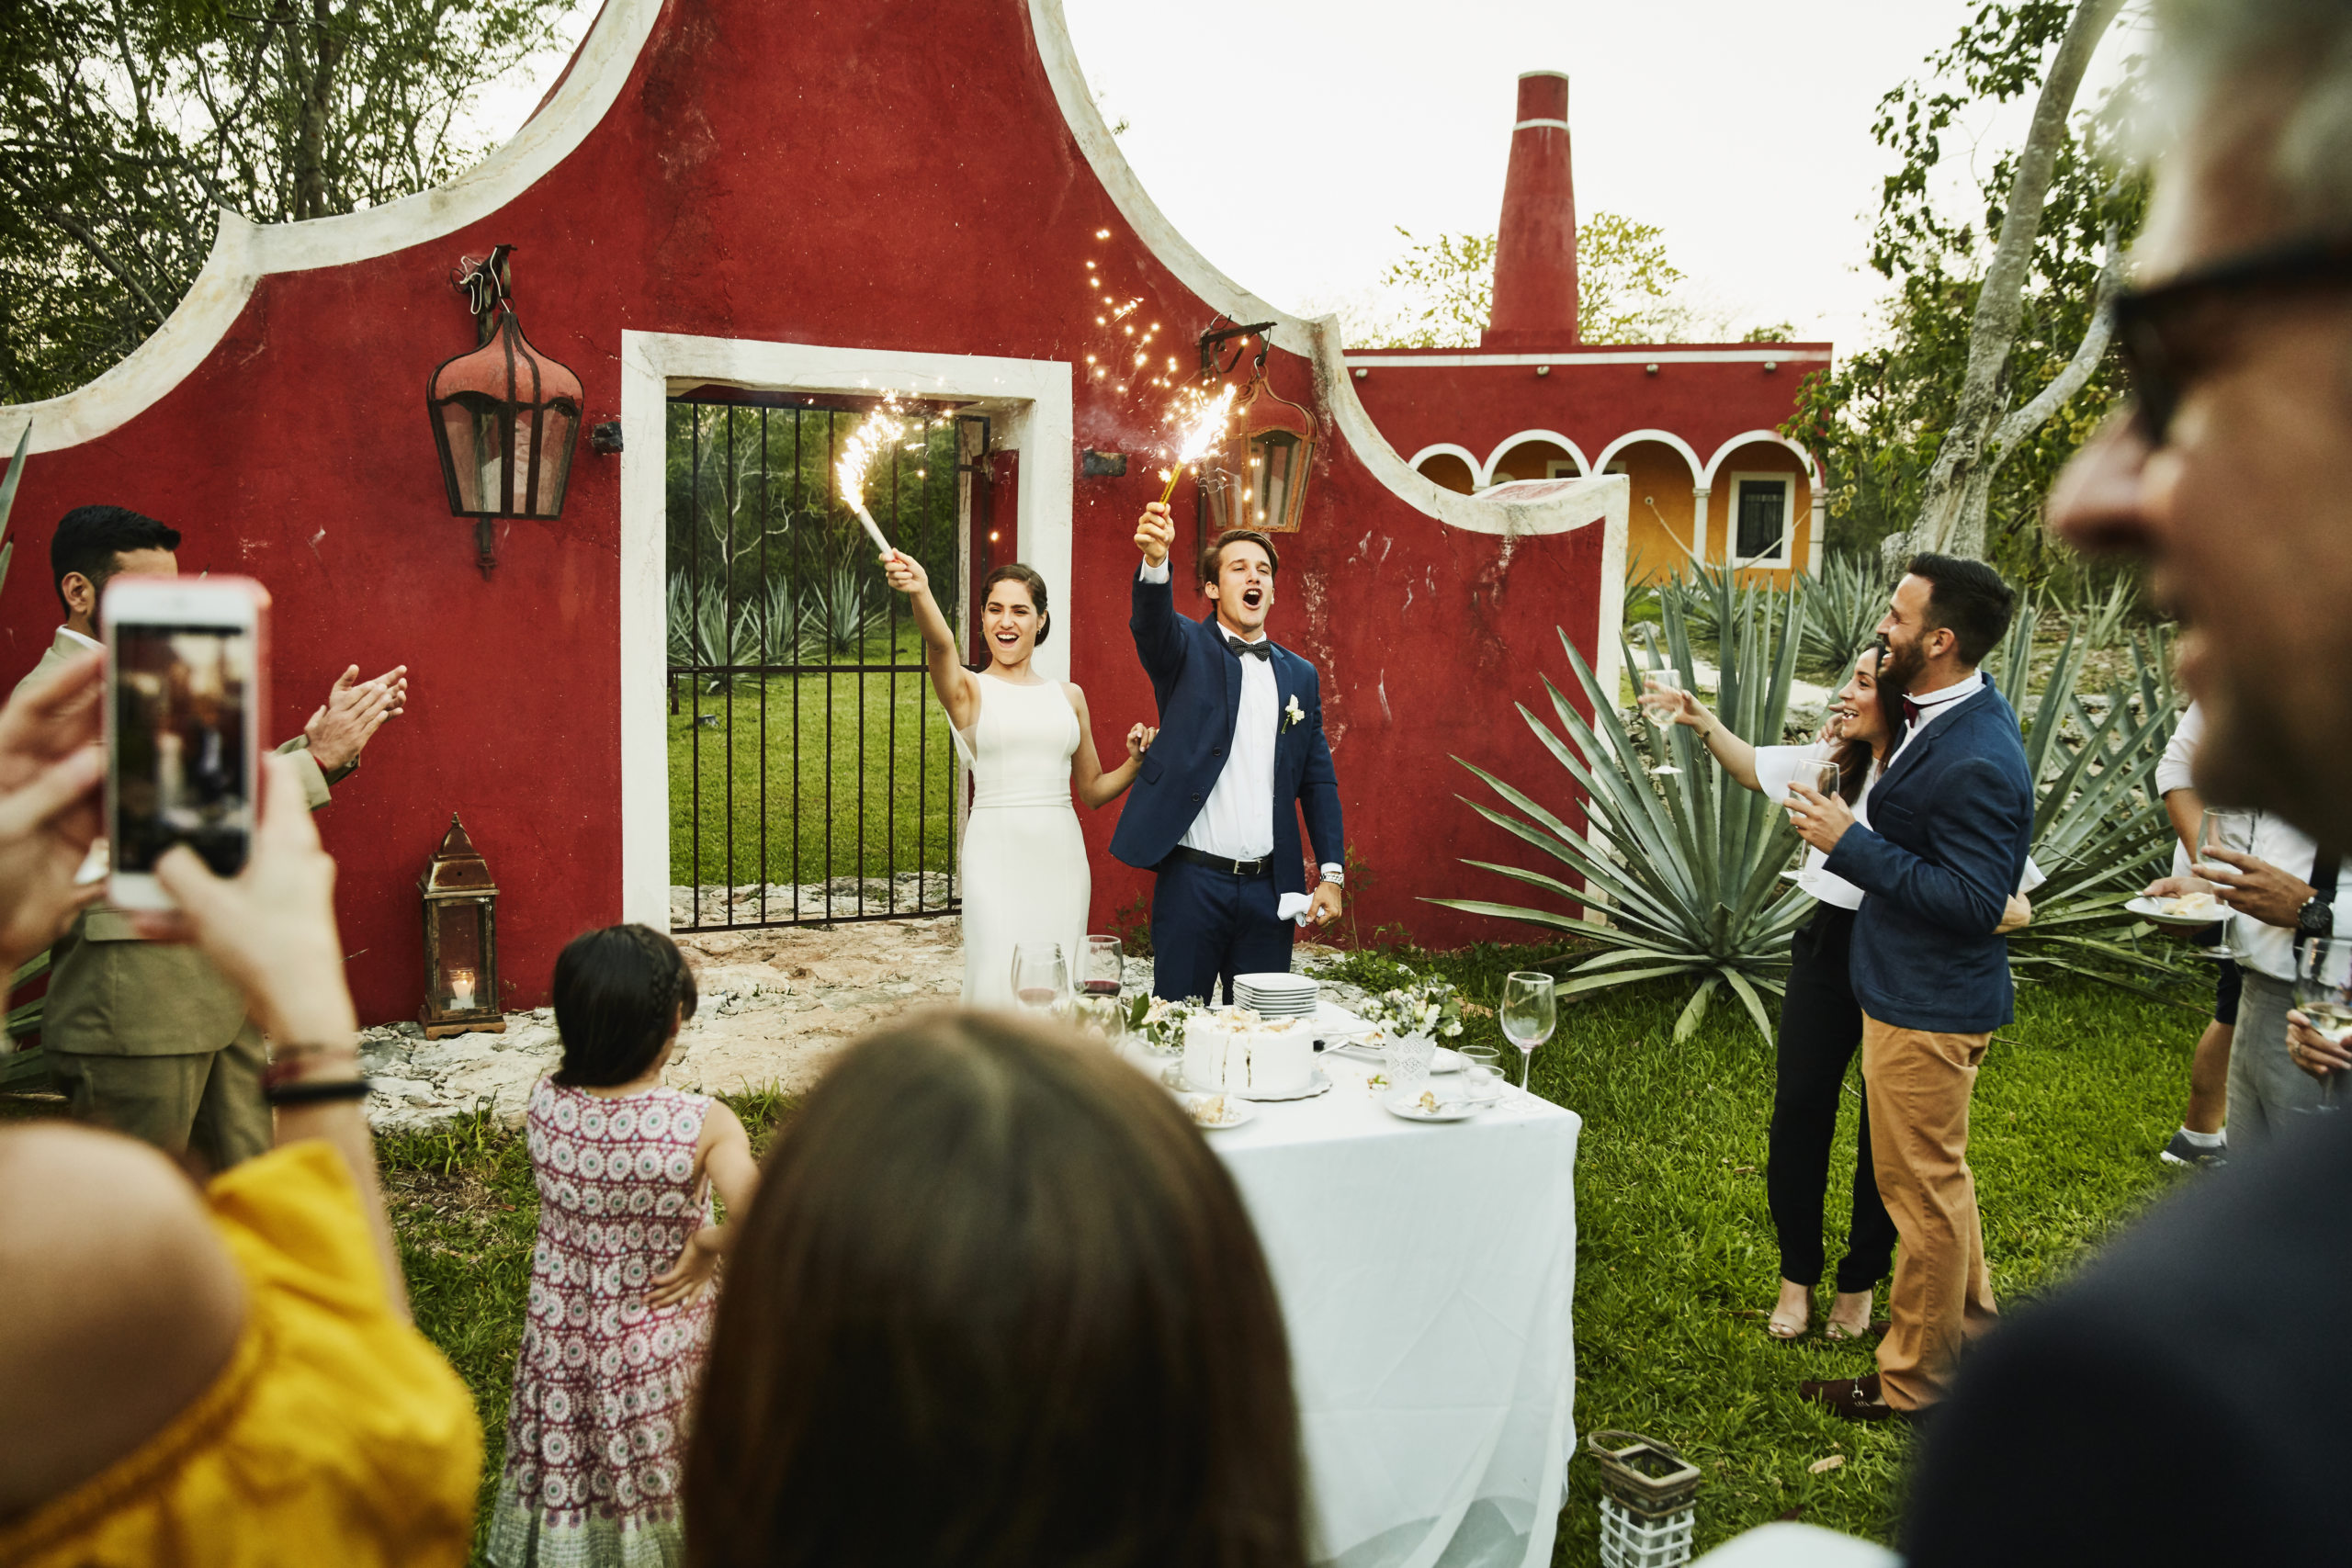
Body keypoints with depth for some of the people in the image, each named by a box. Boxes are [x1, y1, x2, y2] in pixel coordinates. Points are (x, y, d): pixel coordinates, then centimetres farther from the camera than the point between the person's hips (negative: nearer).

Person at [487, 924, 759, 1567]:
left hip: (560, 1351, 3)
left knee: (571, 1485, 24)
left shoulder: (543, 1104, -16)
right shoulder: (704, 1124, -25)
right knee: (652, 1498, 19)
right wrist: (708, 1243, -19)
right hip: (660, 1360, -3)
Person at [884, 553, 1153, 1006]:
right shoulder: (969, 690, 3)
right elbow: (941, 643, -20)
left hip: (1061, 854, 4)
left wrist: (1136, 763, 2)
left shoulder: (1068, 695, 14)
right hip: (997, 852, -3)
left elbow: (1093, 790, 21)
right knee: (999, 984, -11)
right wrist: (920, 593, -40)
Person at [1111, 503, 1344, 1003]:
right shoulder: (1187, 648, 4)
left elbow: (1318, 780, 13)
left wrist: (1331, 872, 4)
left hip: (1269, 887, 4)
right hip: (1192, 880, -3)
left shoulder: (1301, 675, 14)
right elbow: (1151, 620, -20)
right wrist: (1155, 560, -42)